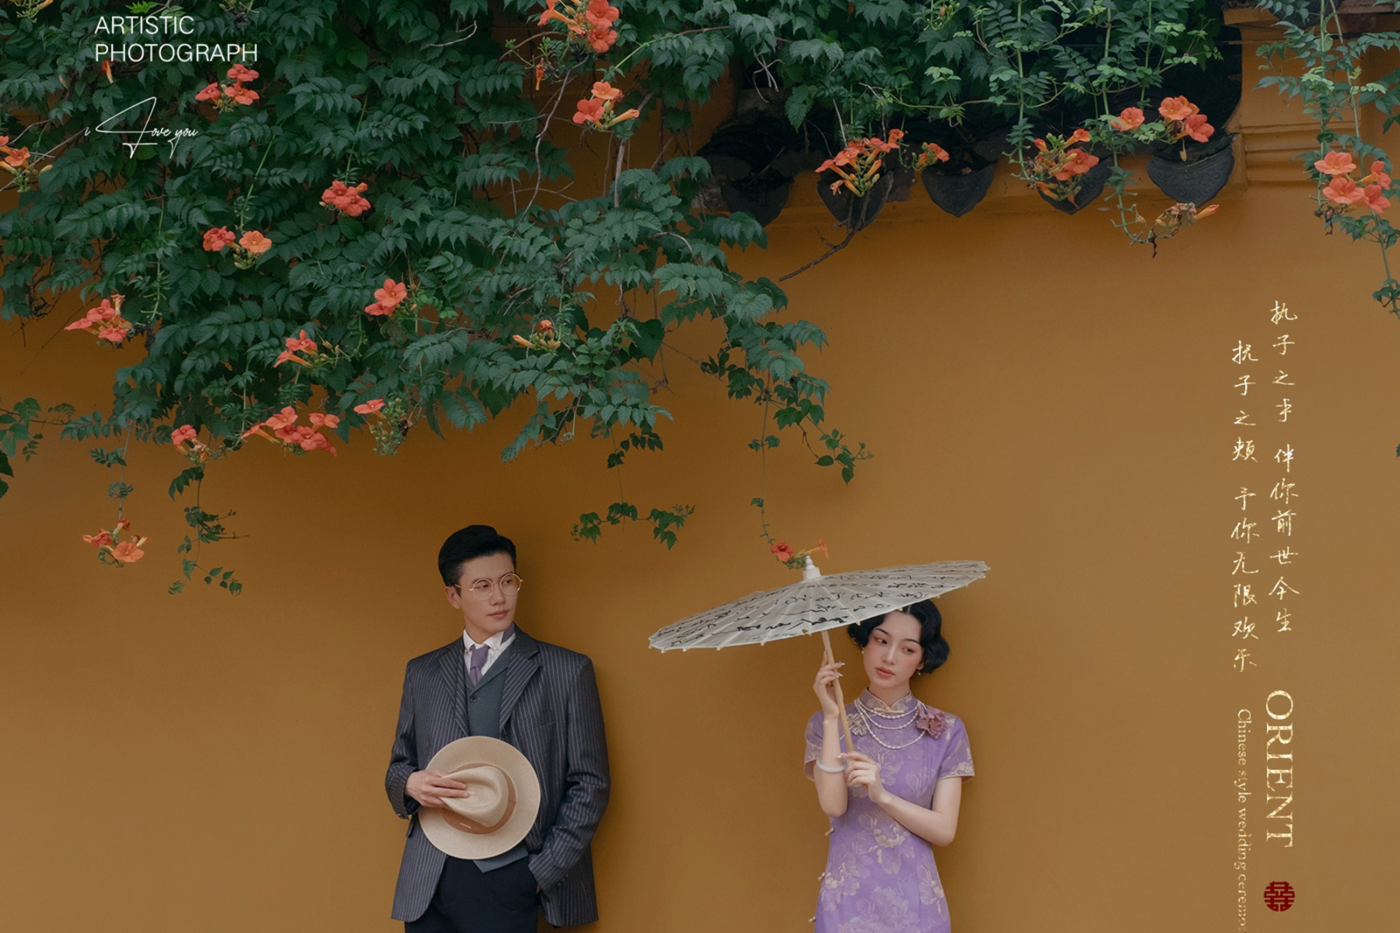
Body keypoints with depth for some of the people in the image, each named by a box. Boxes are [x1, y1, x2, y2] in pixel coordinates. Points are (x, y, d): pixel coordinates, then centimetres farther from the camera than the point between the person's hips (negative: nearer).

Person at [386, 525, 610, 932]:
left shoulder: (567, 671, 5)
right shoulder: (422, 673, 15)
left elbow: (589, 785, 2)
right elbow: (398, 768, 20)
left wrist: (544, 871, -7)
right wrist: (411, 784, -4)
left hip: (510, 880, -3)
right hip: (429, 882, 3)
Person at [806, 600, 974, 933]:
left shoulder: (945, 731, 0)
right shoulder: (827, 724, 1)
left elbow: (944, 830, -6)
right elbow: (833, 805, -13)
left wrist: (882, 795, -19)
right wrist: (832, 718, -16)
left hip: (914, 899, 0)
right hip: (848, 897, 0)